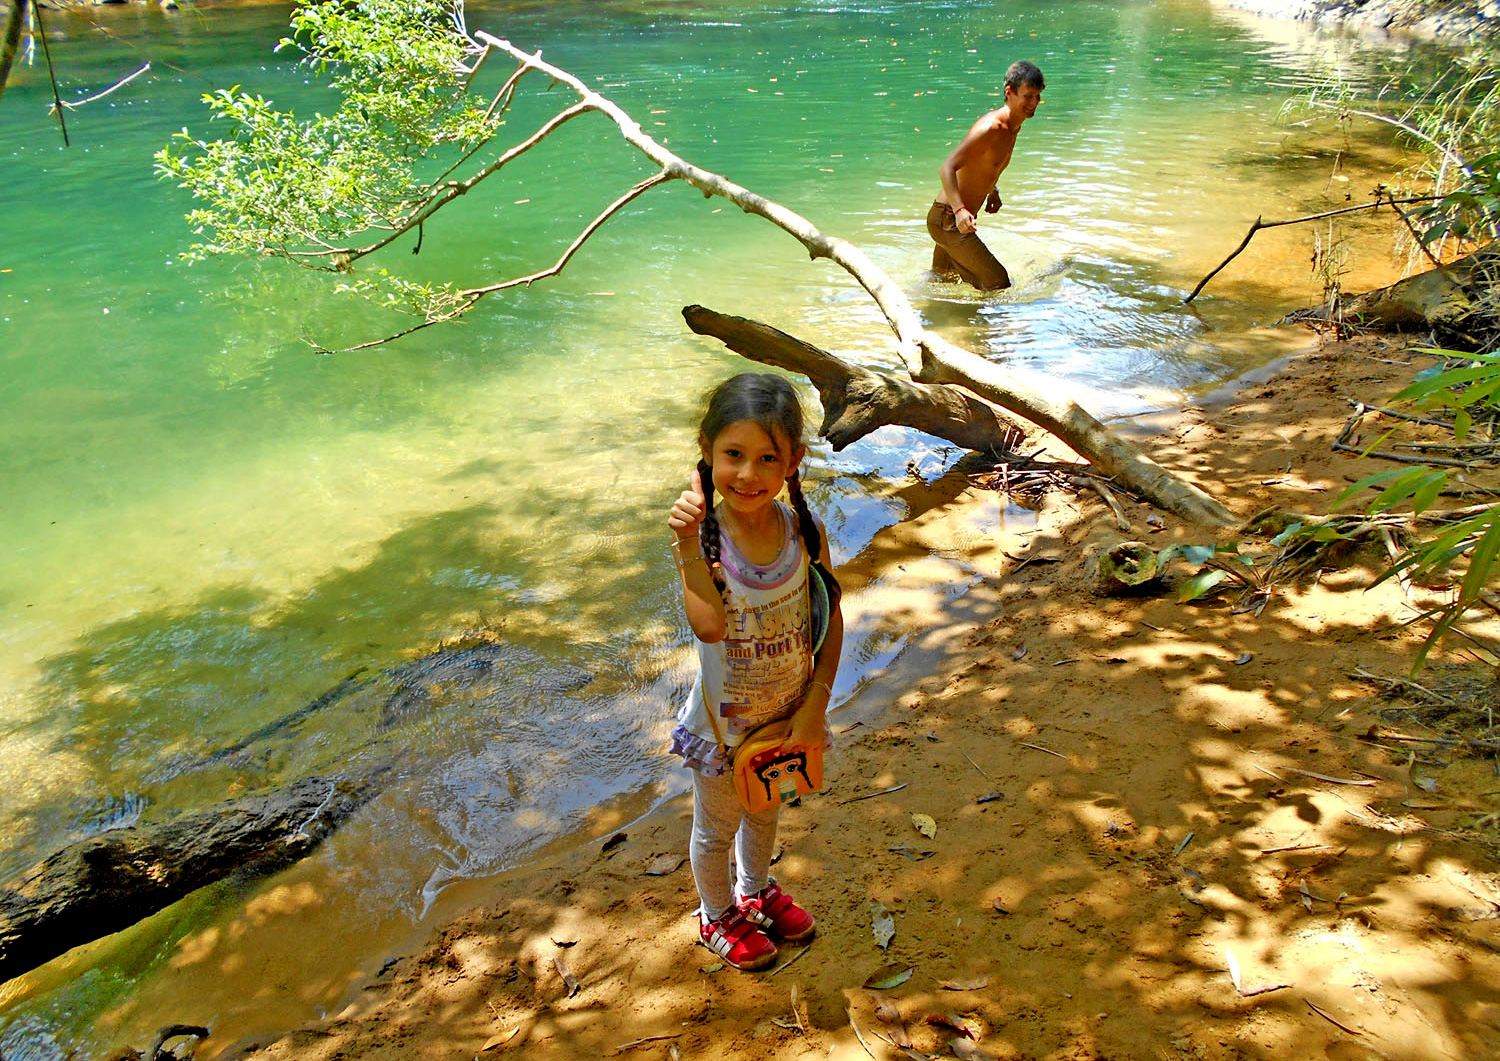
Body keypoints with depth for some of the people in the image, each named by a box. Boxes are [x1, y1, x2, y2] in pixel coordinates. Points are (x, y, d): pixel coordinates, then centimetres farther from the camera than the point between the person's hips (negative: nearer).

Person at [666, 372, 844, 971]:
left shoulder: (805, 531, -18)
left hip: (787, 715, 3)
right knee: (716, 828, 21)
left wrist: (815, 707, -12)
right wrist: (688, 545, -49)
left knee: (765, 811, 30)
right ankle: (717, 917, 50)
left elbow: (832, 622, -8)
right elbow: (710, 627, -42)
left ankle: (755, 890, 59)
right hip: (726, 720, -3)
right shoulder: (702, 538, -27)